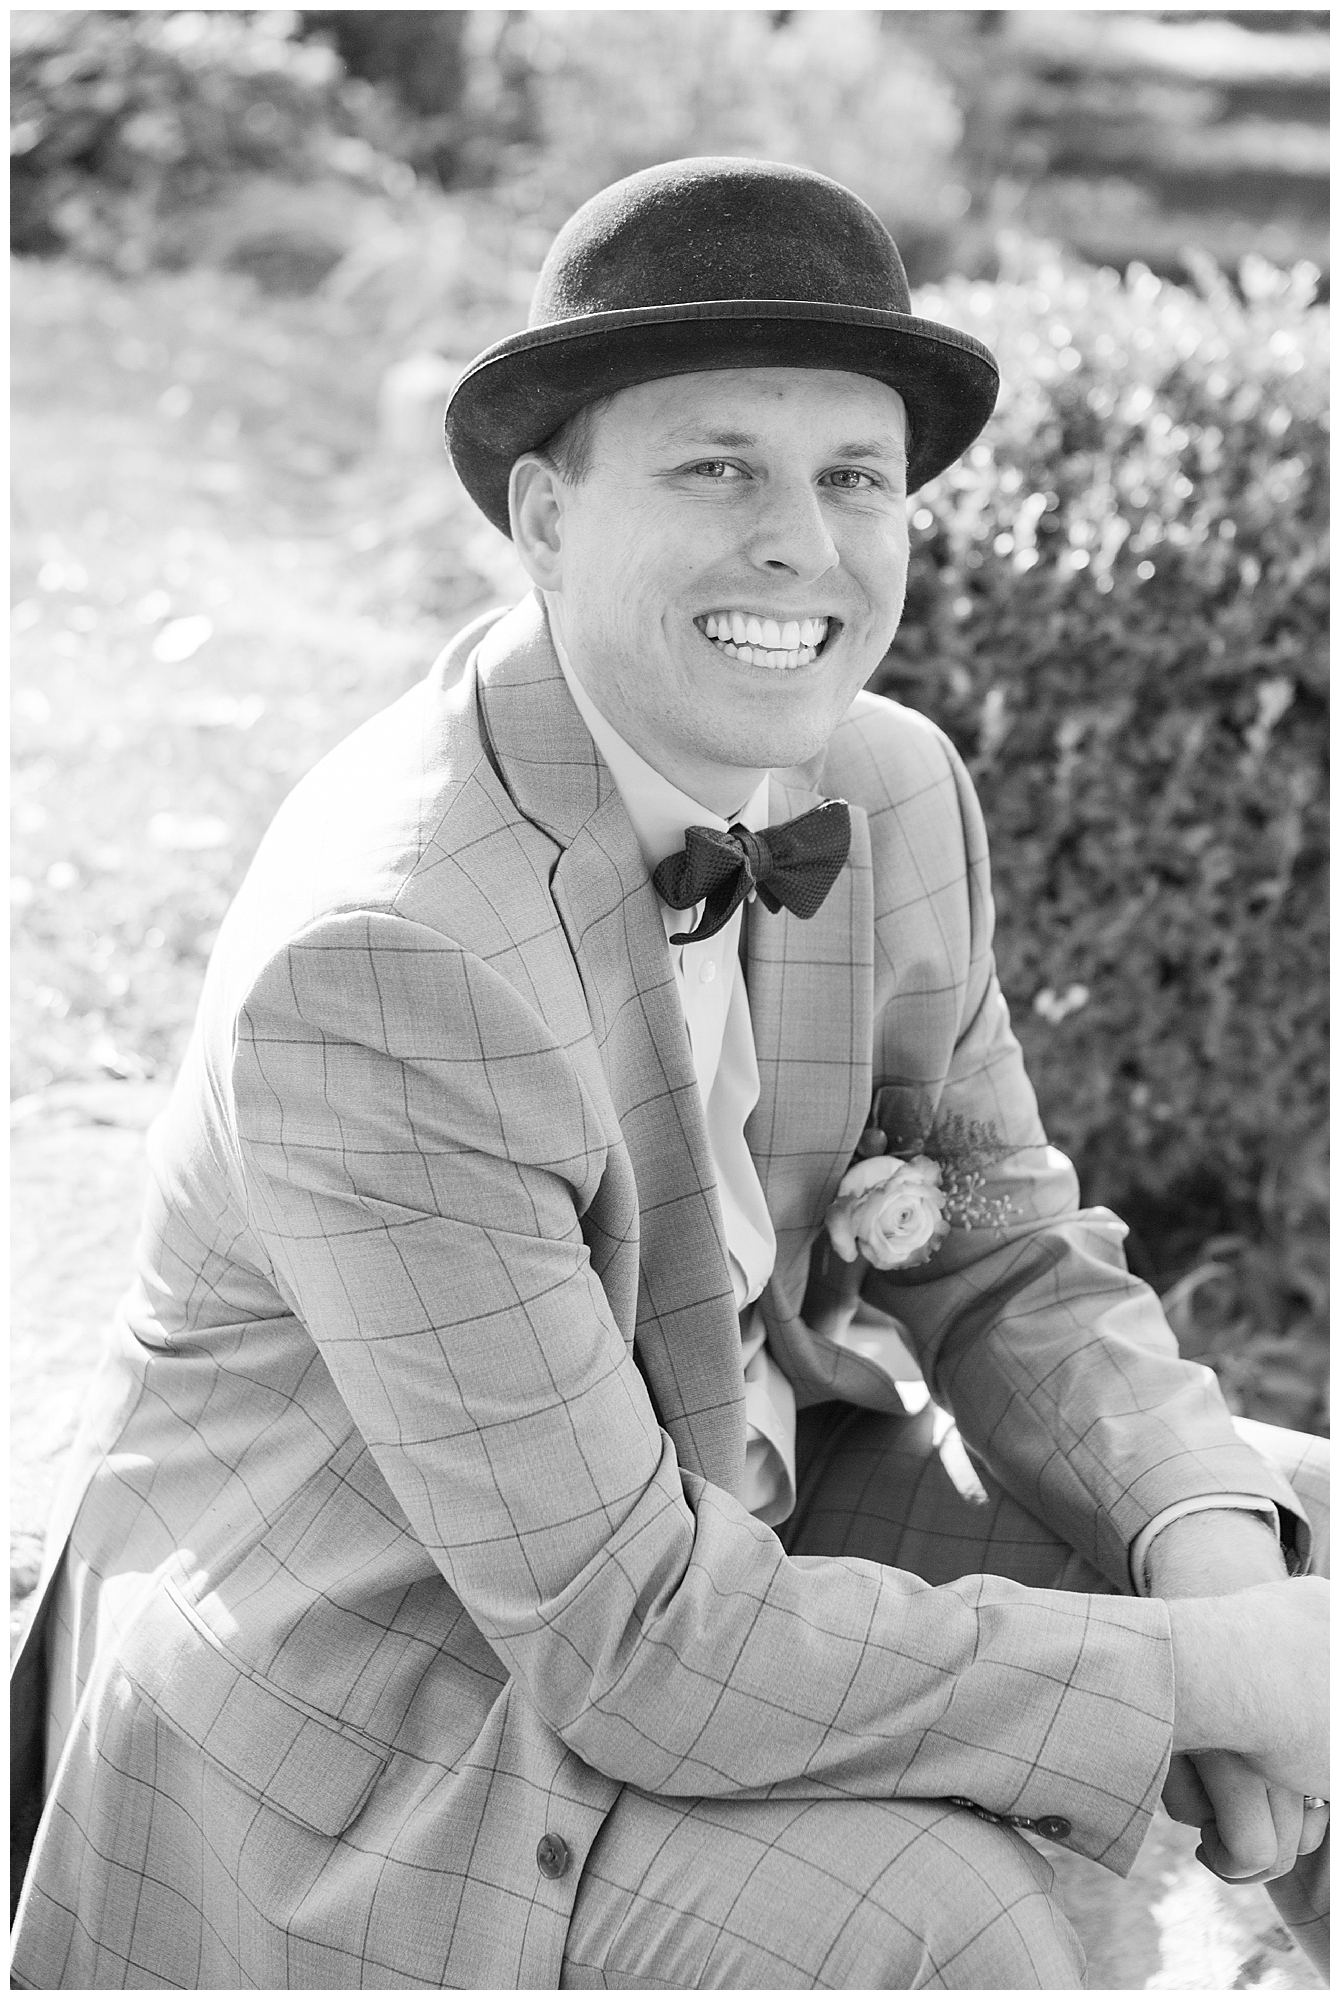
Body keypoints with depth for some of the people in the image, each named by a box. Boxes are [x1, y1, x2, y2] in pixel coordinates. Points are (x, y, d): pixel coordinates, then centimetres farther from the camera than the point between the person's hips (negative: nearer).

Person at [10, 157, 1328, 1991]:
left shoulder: (895, 787, -7)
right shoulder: (382, 962, -30)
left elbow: (1010, 1262, 3)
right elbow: (633, 1646, -30)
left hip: (733, 1515, 7)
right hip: (378, 1701, -7)